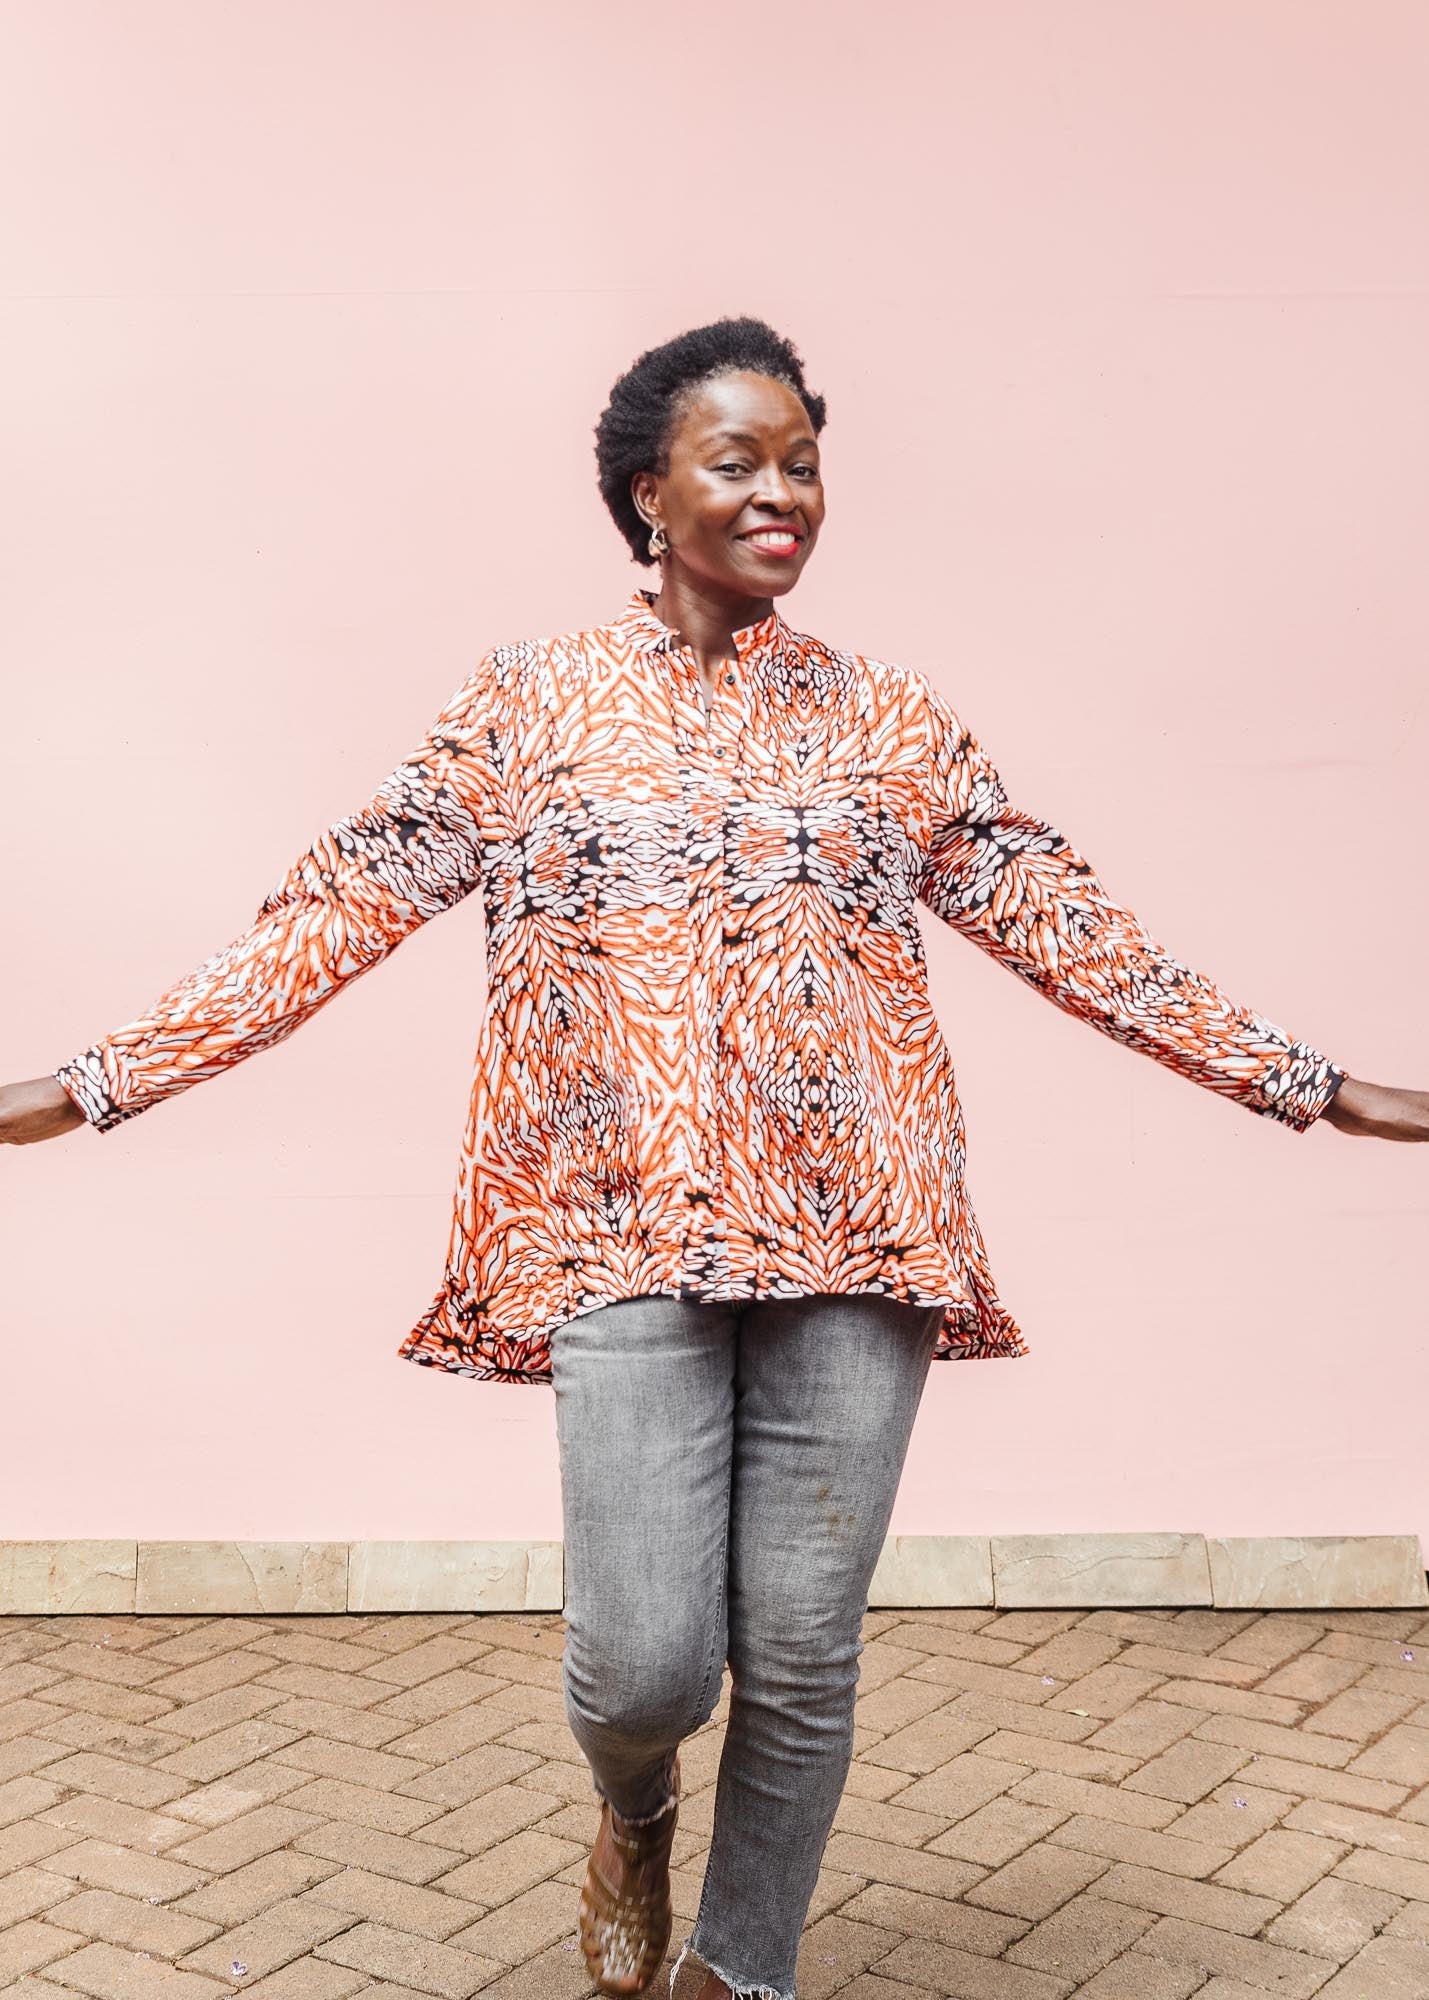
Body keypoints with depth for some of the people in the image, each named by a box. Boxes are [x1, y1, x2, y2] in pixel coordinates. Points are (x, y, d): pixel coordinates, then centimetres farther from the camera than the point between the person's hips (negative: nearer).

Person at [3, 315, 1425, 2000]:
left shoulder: (891, 719, 10)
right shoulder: (529, 705, 6)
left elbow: (1068, 927, 11)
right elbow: (335, 910, 3)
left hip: (852, 1238, 2)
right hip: (628, 1236, -1)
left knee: (804, 1659, 5)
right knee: (645, 1663, -5)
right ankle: (634, 1815, 34)